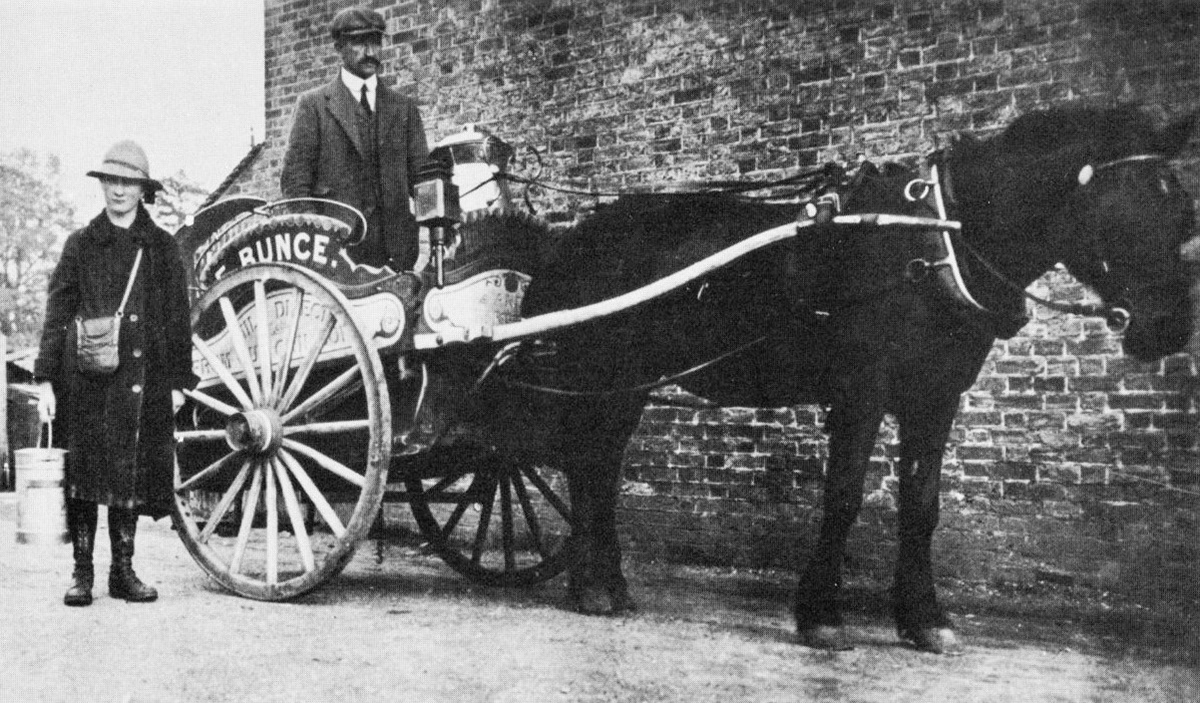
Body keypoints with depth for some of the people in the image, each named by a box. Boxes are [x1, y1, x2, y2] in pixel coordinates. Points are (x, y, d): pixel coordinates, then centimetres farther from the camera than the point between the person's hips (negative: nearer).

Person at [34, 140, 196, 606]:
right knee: (83, 474, -1)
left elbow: (179, 319, 10)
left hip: (142, 380, 1)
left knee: (132, 475, 4)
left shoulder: (162, 248, 11)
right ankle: (82, 571, 8)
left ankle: (123, 571, 14)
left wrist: (179, 381, 5)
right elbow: (57, 315, 6)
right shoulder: (81, 245, 9)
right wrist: (45, 379, -1)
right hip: (86, 380, -1)